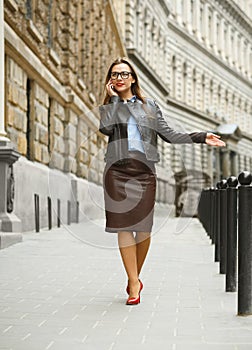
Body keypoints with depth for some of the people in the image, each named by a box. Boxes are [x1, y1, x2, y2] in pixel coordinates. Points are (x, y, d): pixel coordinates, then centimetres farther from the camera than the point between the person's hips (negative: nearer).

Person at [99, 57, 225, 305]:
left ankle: (134, 278, 17)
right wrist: (113, 98, 2)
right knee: (124, 226, -7)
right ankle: (134, 284, -2)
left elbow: (168, 134, 12)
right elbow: (105, 128, -8)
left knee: (143, 228, -2)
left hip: (144, 171, 1)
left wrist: (200, 137, 5)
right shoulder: (109, 107, 14)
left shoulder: (149, 106, 17)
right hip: (118, 171, -1)